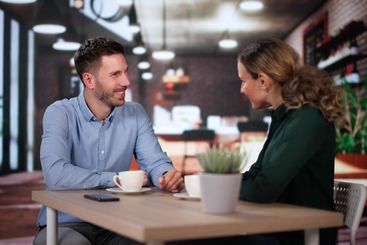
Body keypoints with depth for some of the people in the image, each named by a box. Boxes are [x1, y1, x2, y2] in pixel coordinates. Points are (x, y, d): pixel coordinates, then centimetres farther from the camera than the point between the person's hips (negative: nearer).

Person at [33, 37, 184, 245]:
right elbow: (55, 174, -25)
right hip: (65, 225, -3)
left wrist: (168, 176, -28)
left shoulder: (135, 114, 2)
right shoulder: (60, 113, -11)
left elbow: (155, 162, -4)